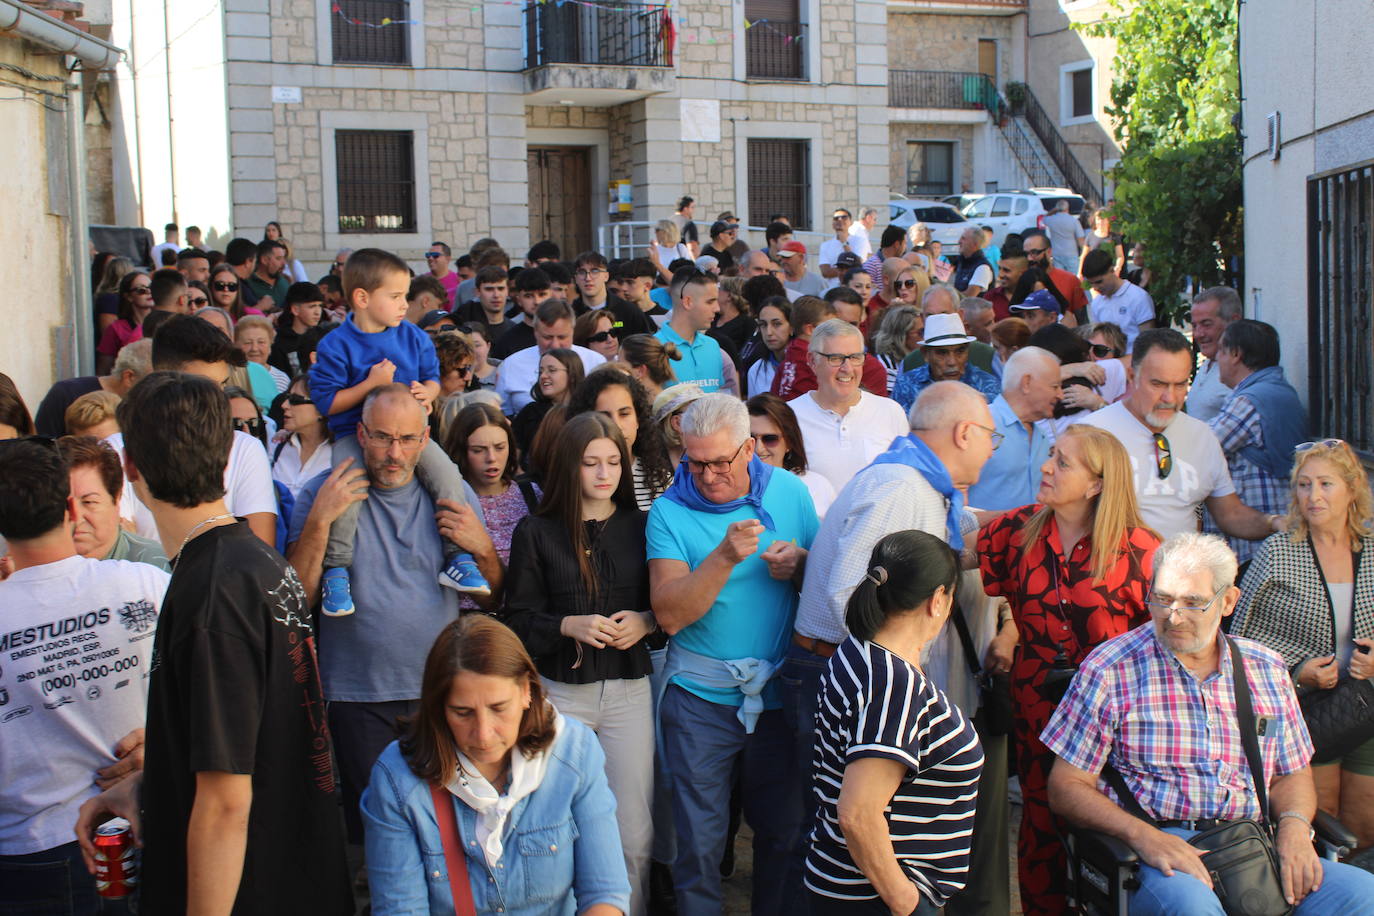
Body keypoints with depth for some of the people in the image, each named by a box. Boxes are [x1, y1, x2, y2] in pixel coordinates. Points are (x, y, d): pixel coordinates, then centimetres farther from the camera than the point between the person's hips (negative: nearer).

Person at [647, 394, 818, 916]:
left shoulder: (790, 492, 2)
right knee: (699, 842, 3)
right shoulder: (670, 511, -6)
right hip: (701, 696, -2)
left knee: (784, 830, 11)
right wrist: (725, 556, -27)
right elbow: (670, 614, -16)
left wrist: (800, 566, -13)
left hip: (781, 691, 2)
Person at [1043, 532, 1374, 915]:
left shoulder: (1267, 669, 16)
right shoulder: (1108, 670, 1)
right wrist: (1142, 835, -19)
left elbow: (1292, 775, 23)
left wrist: (1294, 824, -1)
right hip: (1156, 854, -4)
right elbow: (1066, 787, -2)